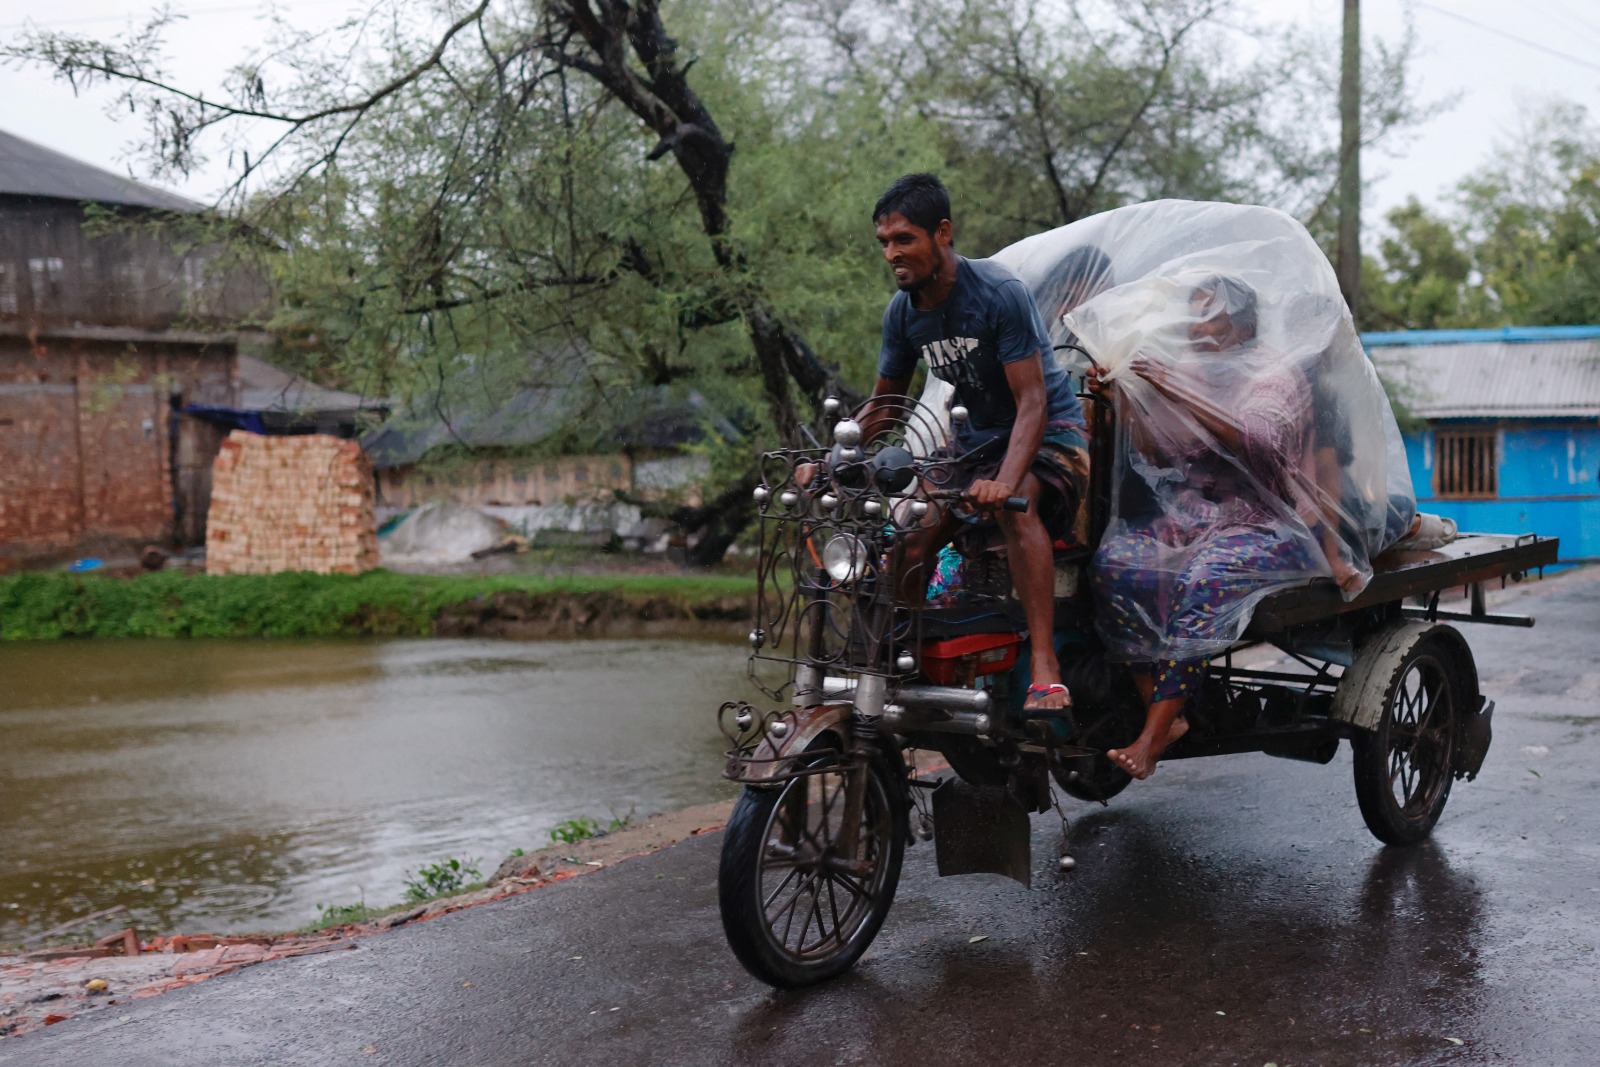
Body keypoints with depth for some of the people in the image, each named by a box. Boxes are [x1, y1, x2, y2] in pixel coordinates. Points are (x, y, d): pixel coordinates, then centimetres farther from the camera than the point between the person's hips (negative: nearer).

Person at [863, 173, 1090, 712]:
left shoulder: (999, 292, -22)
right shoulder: (902, 310, -2)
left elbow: (1032, 401, -27)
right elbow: (884, 405, 10)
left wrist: (1005, 479, -44)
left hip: (1049, 431, -7)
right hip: (974, 437, 7)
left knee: (1016, 507, -38)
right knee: (908, 546, -10)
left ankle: (1046, 670, -40)